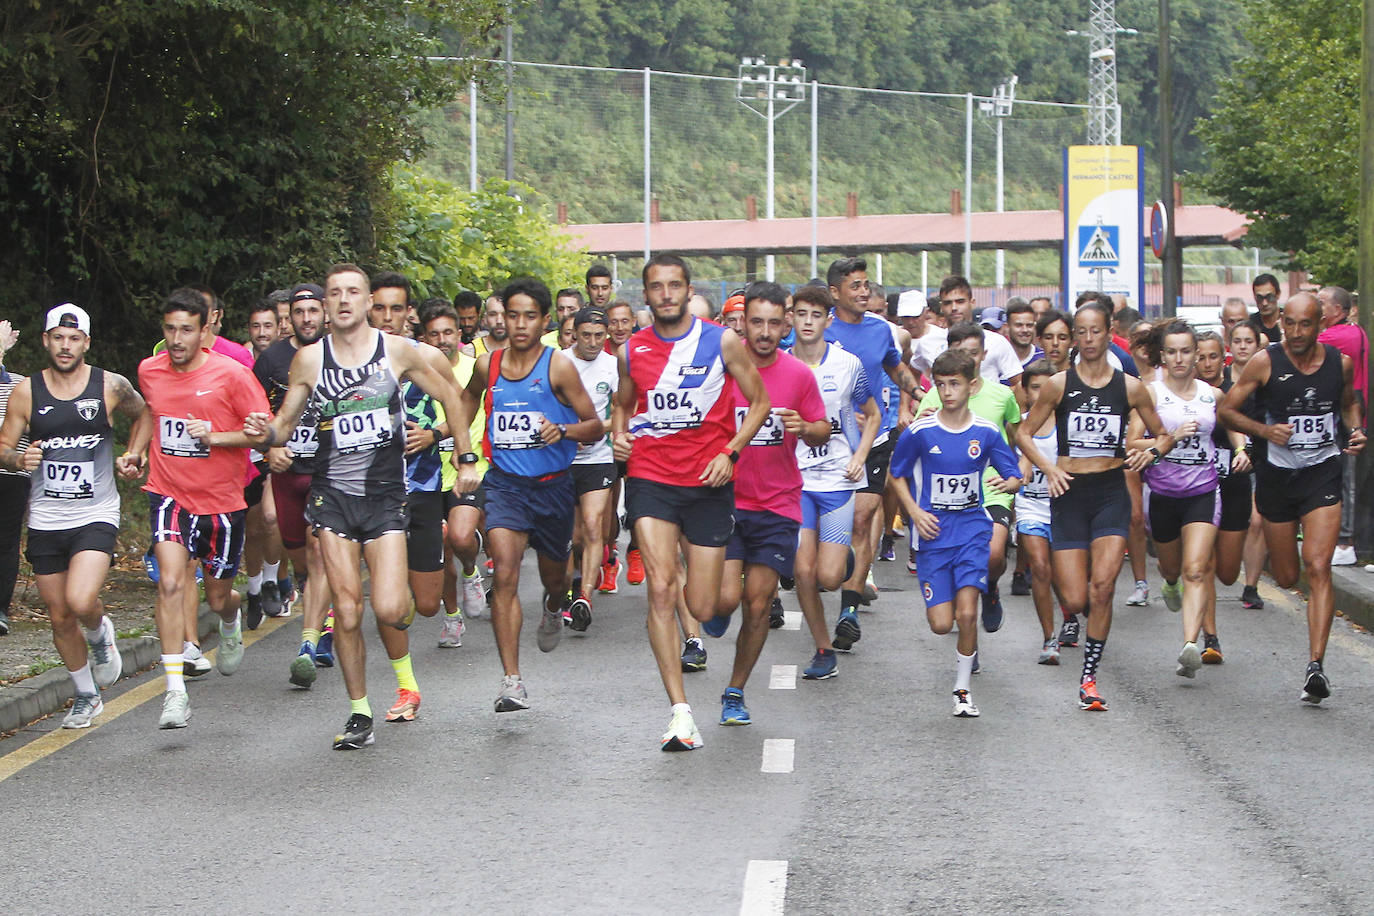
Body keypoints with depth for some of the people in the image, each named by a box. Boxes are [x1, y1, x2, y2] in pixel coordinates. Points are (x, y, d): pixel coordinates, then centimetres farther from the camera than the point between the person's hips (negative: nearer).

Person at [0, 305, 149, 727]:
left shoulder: (111, 386, -4)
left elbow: (142, 414, 17)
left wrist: (133, 456, 5)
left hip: (96, 516, -2)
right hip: (45, 521, 2)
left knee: (81, 601, -23)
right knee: (60, 618, 8)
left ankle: (100, 634, 14)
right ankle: (86, 696, 29)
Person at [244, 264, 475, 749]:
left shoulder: (397, 351, -1)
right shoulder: (309, 359, 2)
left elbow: (450, 397, 11)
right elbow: (285, 423, 8)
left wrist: (465, 461, 9)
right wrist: (267, 433, -15)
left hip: (385, 494, -1)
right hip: (333, 494, 1)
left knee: (388, 610, -13)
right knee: (347, 612, -5)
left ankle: (403, 600, 25)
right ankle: (359, 714, 8)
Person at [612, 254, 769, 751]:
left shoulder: (723, 343, -1)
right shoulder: (632, 350, 5)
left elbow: (758, 402, 6)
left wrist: (729, 452, -8)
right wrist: (618, 434, 0)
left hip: (708, 483, 0)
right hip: (650, 478, 1)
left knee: (702, 610, 4)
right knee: (659, 591, -16)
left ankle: (686, 576, 45)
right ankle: (680, 711, -15)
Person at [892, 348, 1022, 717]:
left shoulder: (986, 432, -3)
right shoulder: (920, 432, -5)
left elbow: (1015, 477, 5)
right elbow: (898, 475, 9)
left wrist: (1007, 483, -19)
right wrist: (915, 512, -5)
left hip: (972, 527, 0)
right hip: (933, 532, 0)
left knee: (966, 614, -14)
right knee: (941, 624, -6)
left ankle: (962, 689, 5)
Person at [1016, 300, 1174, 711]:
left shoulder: (1129, 386, 4)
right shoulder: (1059, 384, 1)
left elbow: (1164, 435, 14)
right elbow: (1024, 433, 7)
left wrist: (1149, 453, -8)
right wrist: (1050, 469, -8)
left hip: (1111, 493, 0)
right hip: (1069, 493, 0)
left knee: (1103, 585, -18)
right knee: (1075, 601, -4)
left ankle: (1089, 678, -6)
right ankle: (1079, 623, 36)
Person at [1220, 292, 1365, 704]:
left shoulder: (1340, 363, -2)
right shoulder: (1266, 362, -10)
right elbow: (1227, 410, -4)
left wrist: (1355, 430, -2)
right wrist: (1264, 431, -20)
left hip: (1323, 473, 0)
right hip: (1276, 473, 0)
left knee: (1318, 568, -15)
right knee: (1286, 578, 11)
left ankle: (1315, 665, -15)